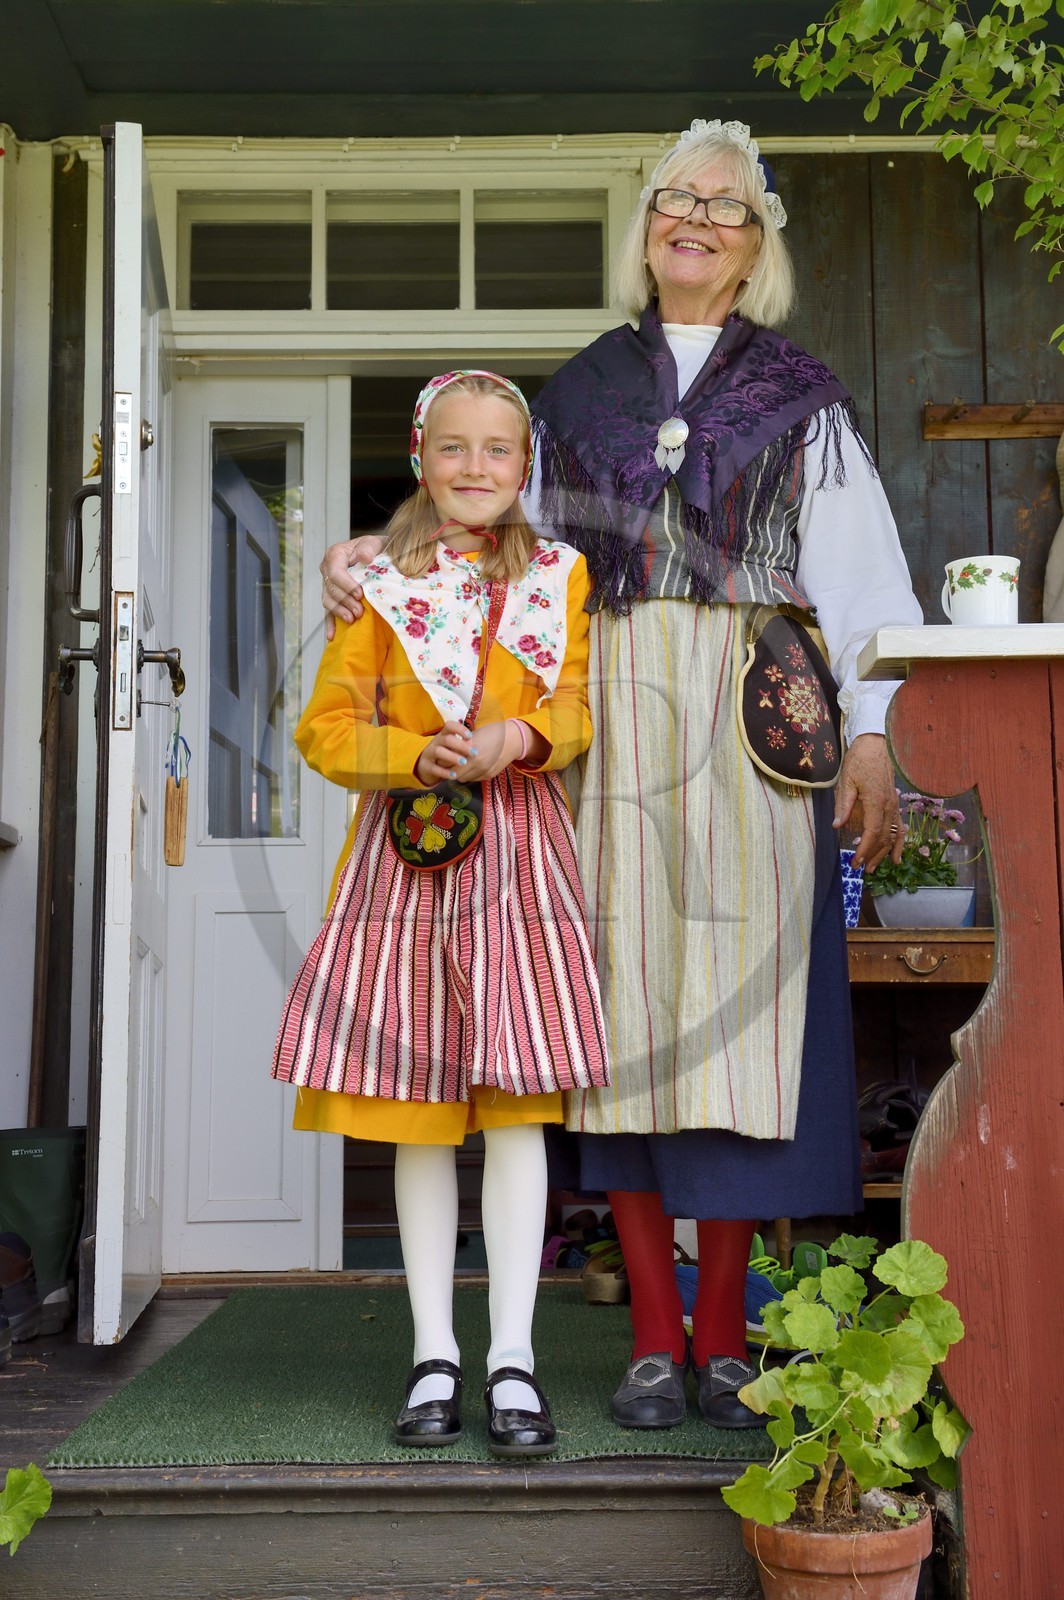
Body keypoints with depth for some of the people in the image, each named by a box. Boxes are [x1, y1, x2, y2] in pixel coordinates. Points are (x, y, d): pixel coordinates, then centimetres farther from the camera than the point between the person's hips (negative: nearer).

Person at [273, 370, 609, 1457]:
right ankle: (434, 1354, 15)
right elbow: (326, 727, 4)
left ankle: (513, 1357, 5)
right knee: (418, 1112, 5)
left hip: (519, 845, 0)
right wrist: (417, 757, -12)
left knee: (514, 1103, -3)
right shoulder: (381, 588, 8)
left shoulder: (561, 576, 9)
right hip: (406, 847, 1)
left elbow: (582, 699, 6)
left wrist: (521, 738, -14)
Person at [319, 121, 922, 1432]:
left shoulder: (801, 397, 14)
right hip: (610, 717, 2)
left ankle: (722, 1334, 4)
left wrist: (872, 735, -5)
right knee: (625, 1003, -2)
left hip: (751, 723, -1)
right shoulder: (580, 390, 19)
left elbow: (860, 572, 6)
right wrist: (373, 560, 2)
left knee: (739, 998, -7)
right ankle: (654, 1334, 7)